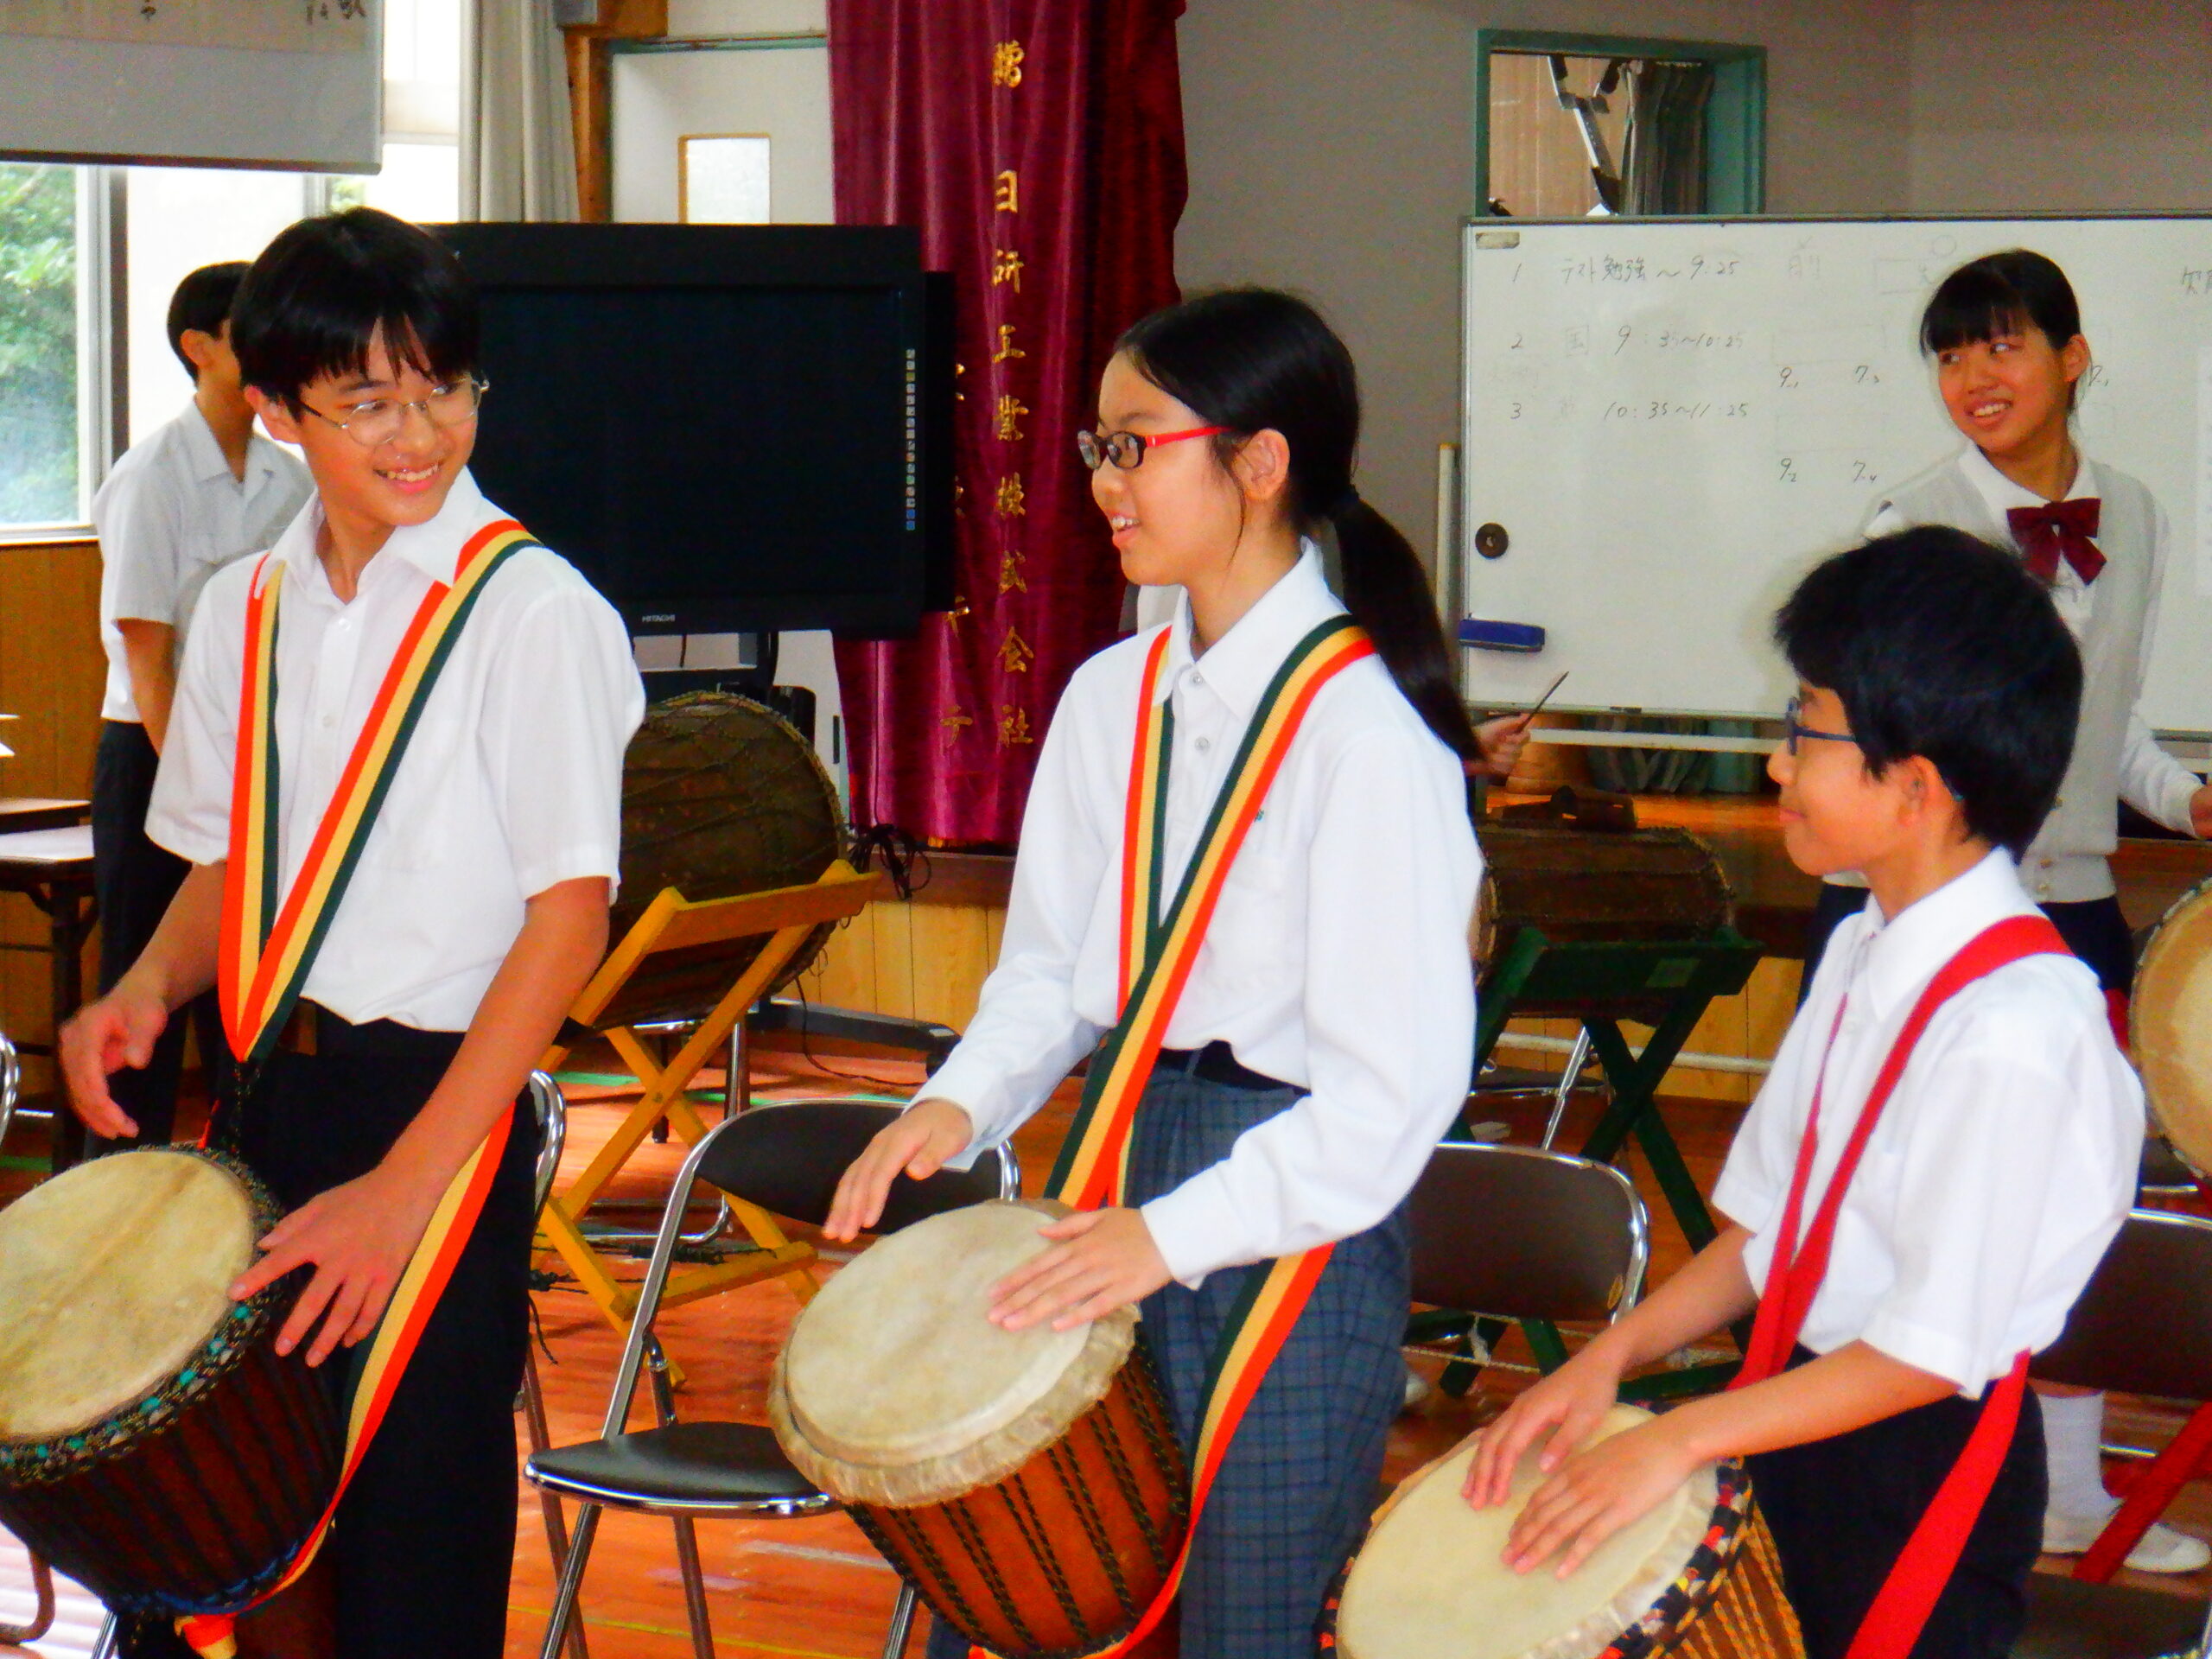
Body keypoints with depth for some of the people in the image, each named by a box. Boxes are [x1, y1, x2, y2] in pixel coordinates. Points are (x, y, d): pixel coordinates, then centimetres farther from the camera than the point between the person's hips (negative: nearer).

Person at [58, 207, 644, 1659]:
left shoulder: (535, 612, -9)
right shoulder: (242, 611, 10)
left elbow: (568, 916, -12)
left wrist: (404, 1184, -18)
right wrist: (150, 987, -2)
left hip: (441, 1103, -5)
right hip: (263, 1093, 6)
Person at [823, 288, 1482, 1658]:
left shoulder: (1367, 735, -16)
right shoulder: (1112, 700, 7)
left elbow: (1400, 1086, -18)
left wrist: (1172, 1234, -20)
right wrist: (959, 1104, -4)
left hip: (1296, 1235, -7)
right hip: (1113, 1176, 7)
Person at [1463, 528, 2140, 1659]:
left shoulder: (2016, 1027, -23)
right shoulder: (1864, 952, 3)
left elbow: (1935, 1350, -21)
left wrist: (1682, 1438, -17)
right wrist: (1612, 1354, -2)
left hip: (1922, 1475, -7)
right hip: (1798, 1423, 7)